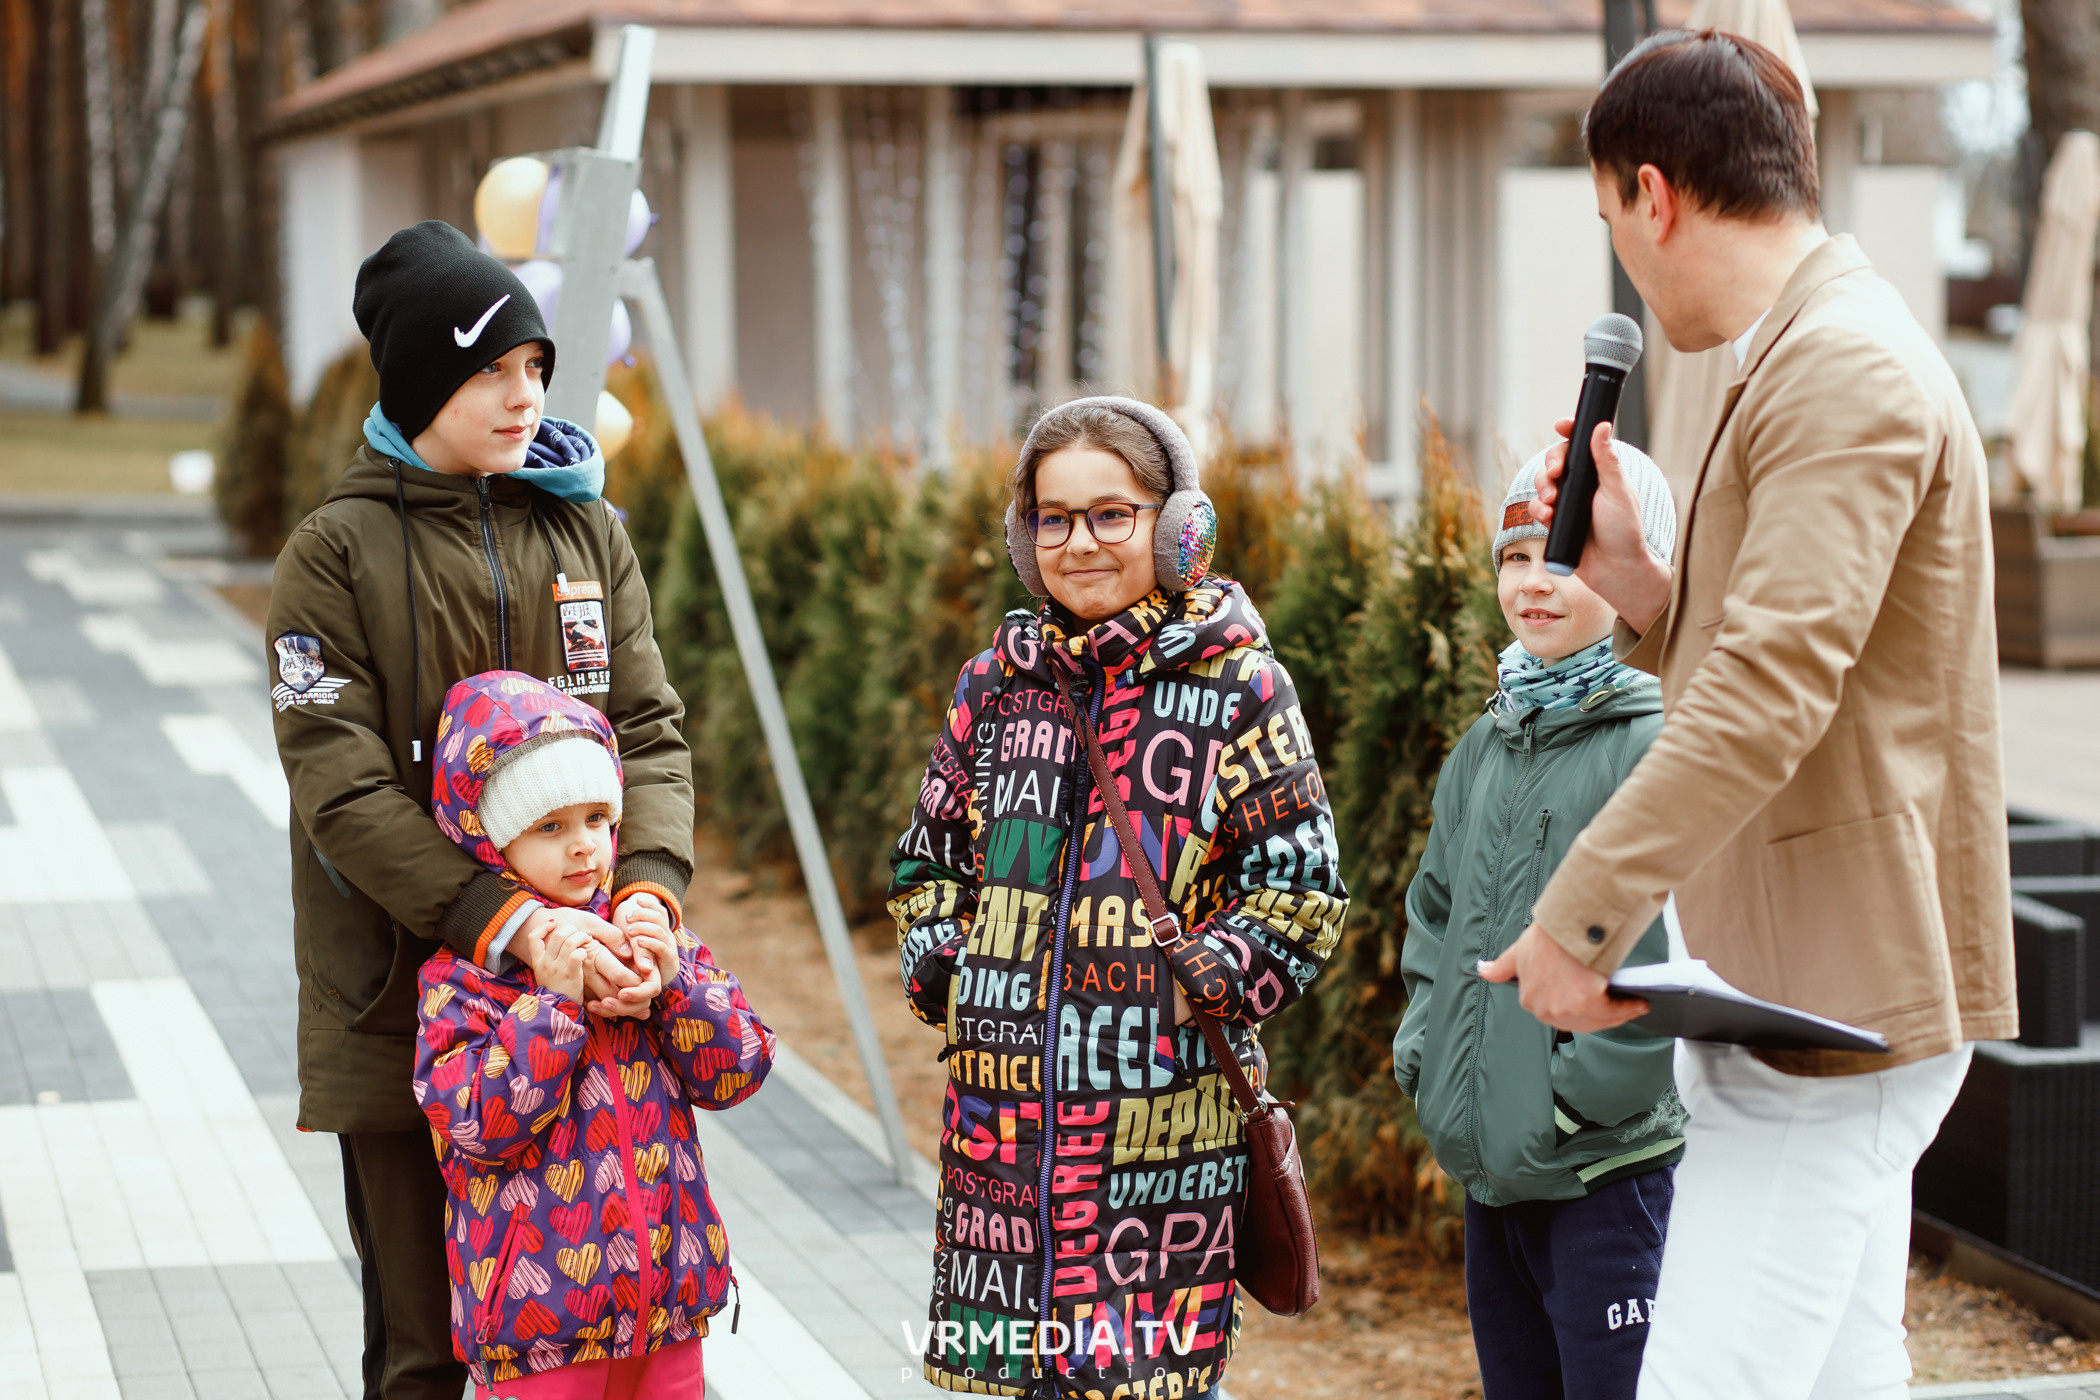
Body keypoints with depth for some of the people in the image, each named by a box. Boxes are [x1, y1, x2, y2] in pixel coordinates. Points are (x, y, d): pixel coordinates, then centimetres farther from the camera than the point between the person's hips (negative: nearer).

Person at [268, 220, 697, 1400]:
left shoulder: (586, 531, 9)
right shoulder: (337, 553, -4)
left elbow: (651, 732, 2)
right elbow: (345, 790, -12)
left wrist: (649, 889, -18)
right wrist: (508, 924, -24)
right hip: (409, 1005, -3)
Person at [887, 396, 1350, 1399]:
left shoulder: (1235, 686, -2)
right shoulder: (997, 683, 11)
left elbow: (1302, 890, -4)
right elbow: (929, 862, 21)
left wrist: (1196, 988, -14)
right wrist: (942, 973, 5)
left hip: (1163, 1101, -4)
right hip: (1004, 1104, 4)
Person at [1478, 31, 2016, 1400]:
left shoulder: (1846, 374, -15)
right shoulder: (1833, 358, 19)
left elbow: (1771, 696, -26)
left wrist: (1581, 914, -25)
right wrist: (1634, 572, 9)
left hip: (1831, 1014, -11)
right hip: (1821, 991, 11)